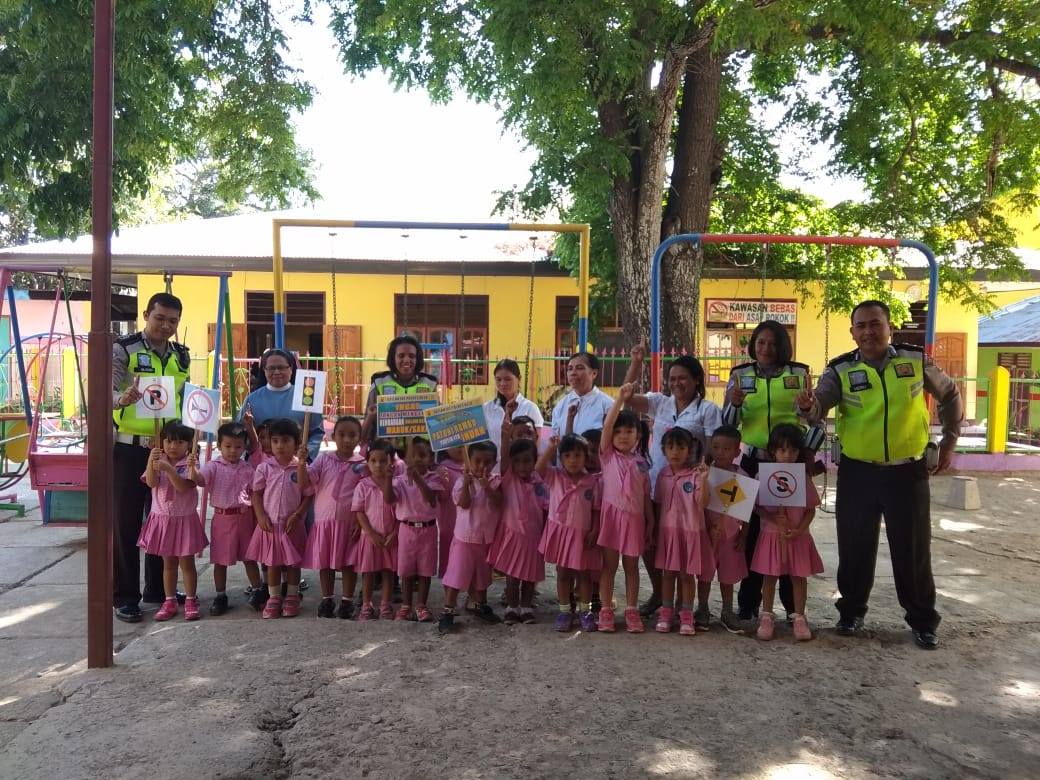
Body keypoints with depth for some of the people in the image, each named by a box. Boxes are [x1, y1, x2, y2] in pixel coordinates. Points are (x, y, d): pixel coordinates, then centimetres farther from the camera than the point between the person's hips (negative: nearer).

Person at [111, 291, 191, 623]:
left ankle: (158, 588, 24)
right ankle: (125, 596, 10)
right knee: (126, 521, 1)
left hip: (168, 448, 5)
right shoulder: (123, 349, -6)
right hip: (129, 448, -5)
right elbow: (107, 391, -18)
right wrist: (122, 399, -40)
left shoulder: (181, 356, 10)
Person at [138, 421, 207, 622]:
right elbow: (151, 482, -15)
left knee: (187, 562, 4)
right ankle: (169, 601, 21)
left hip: (184, 519, -3)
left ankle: (191, 601, 15)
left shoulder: (188, 464, -9)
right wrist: (151, 461, -29)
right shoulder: (158, 461, 1)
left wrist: (168, 469, -32)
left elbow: (184, 487, -23)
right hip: (162, 518, 3)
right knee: (168, 563, 12)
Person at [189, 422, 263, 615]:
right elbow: (198, 479, -23)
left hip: (245, 516, 2)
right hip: (222, 517, -1)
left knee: (250, 557, 9)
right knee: (220, 559, 7)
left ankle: (256, 592, 22)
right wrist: (192, 467, -44)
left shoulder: (247, 468, 3)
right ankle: (220, 596, 20)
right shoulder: (214, 466, -5)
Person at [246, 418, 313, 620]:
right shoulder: (264, 467, -1)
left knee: (293, 562, 9)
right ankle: (274, 599, 22)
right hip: (269, 523, 1)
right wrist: (260, 516, -8)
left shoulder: (302, 468, -5)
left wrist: (297, 515, -17)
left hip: (292, 524, -1)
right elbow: (256, 493, 1)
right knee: (272, 563, 11)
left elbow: (308, 495, -6)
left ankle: (292, 598, 22)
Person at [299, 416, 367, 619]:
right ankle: (327, 600, 23)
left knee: (348, 563, 5)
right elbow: (304, 483, -5)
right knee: (324, 562, 10)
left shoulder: (362, 464, -2)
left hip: (350, 522, -2)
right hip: (324, 520, 2)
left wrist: (361, 522, -8)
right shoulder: (323, 460, 2)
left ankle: (347, 601, 17)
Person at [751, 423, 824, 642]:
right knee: (769, 575, 7)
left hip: (797, 536, 1)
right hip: (772, 534, 0)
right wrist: (774, 518, -20)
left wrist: (799, 530, -13)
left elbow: (811, 509, 0)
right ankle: (767, 617, 19)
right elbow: (757, 506, -3)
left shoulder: (803, 477, -2)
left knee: (798, 576, 7)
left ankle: (799, 618, 20)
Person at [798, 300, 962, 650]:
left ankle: (923, 621, 24)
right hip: (858, 473, 0)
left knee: (913, 549, 8)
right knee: (855, 547, 9)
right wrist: (808, 406, -45)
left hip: (908, 471, 0)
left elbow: (950, 395, 13)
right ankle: (851, 612, 27)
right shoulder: (840, 370, -6)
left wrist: (949, 442, 9)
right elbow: (818, 408, -21)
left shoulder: (916, 360, -2)